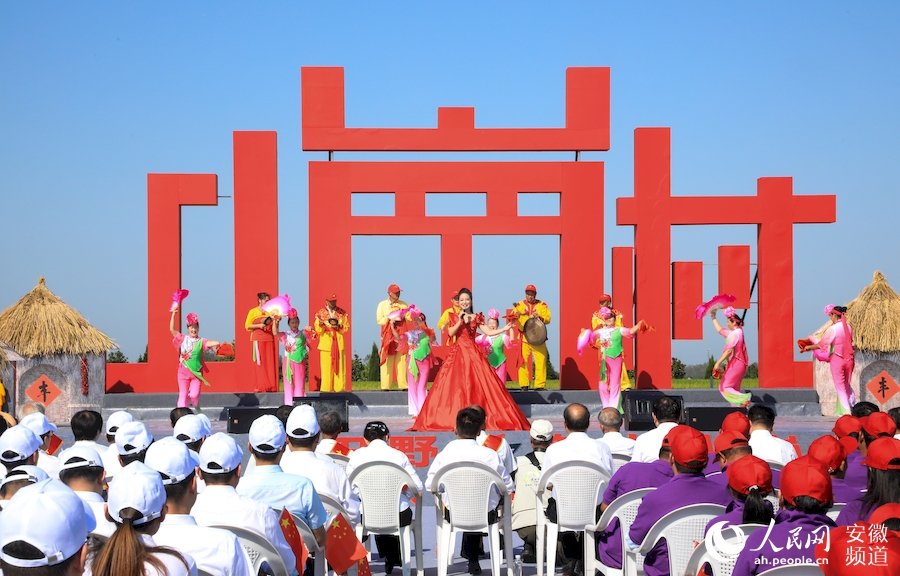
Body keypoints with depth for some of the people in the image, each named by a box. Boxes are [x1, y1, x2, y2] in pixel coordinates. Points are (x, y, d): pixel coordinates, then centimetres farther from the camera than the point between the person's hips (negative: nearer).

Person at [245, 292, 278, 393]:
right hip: (258, 340, -4)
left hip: (269, 339, 4)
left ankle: (271, 386, 0)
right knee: (259, 363, -6)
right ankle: (259, 387, -6)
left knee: (270, 363, -1)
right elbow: (247, 326, 0)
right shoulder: (253, 312, 4)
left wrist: (276, 321, -3)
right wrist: (259, 325, -13)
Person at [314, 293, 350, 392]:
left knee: (339, 365, -3)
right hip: (326, 342, -1)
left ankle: (339, 388, 0)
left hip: (338, 342, 1)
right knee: (326, 367, -5)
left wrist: (339, 327, -10)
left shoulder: (342, 313, 11)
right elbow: (318, 330, 4)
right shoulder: (321, 313, 7)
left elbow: (346, 326, 9)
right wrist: (320, 325, -18)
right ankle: (326, 388, -3)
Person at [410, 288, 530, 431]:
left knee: (478, 383, -8)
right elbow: (451, 333, -5)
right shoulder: (454, 317, 9)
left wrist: (504, 329, -10)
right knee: (456, 384, -6)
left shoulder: (477, 317, 9)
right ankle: (454, 418, -5)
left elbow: (488, 332, 1)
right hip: (458, 352, 0)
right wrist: (460, 321, -12)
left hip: (473, 352, 0)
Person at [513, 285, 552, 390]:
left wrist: (539, 317, -19)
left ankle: (540, 385, -3)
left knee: (541, 361, -7)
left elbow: (548, 319, 0)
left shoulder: (542, 305, 9)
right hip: (524, 338, 0)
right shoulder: (519, 305, 11)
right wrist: (516, 315, -22)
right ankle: (523, 385, 0)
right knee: (523, 361, -5)